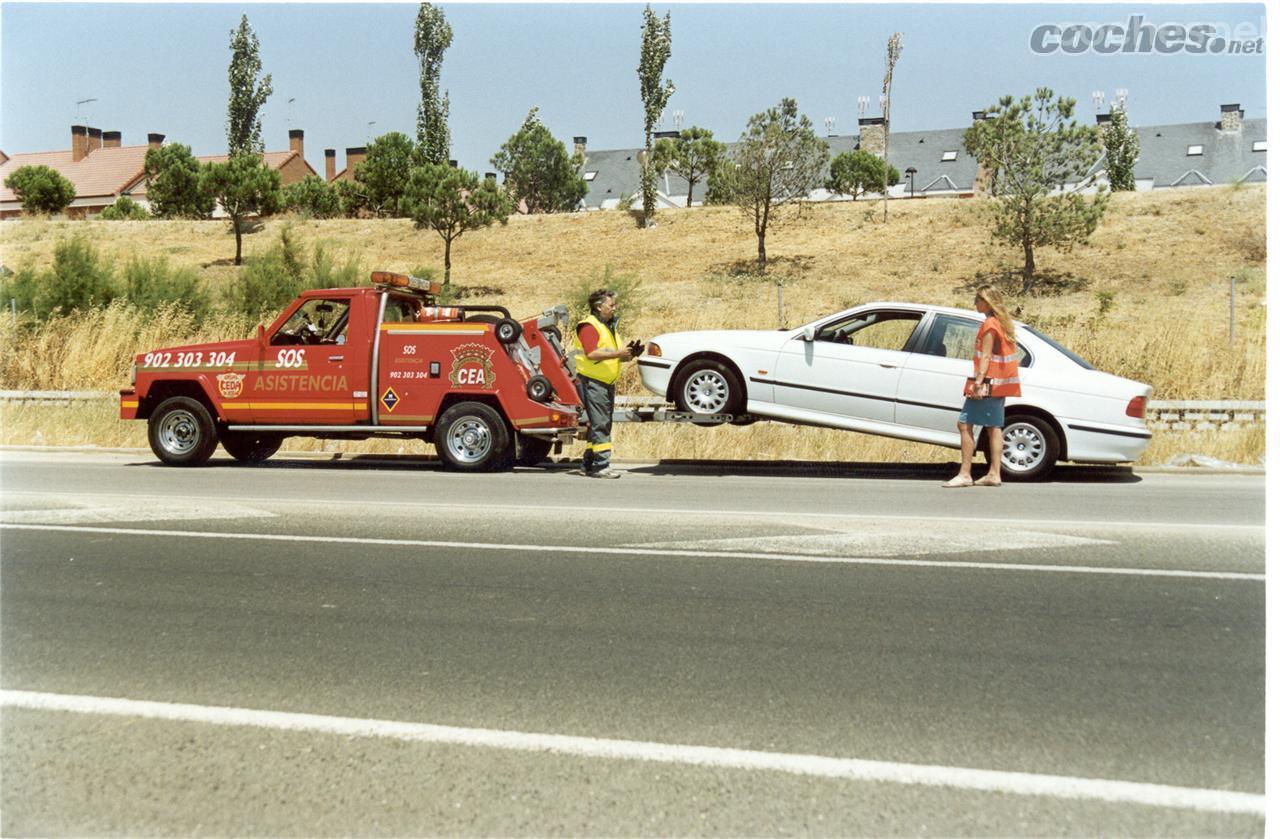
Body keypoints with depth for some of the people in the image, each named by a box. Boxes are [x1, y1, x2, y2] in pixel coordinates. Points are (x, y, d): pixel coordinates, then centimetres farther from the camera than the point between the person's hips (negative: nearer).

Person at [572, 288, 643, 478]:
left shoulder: (610, 326, 21)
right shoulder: (589, 326, -11)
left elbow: (616, 354, 25)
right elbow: (591, 354, -23)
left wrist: (629, 353, 5)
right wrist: (618, 353, -26)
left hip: (606, 382, 10)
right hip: (592, 382, -10)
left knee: (604, 424, 11)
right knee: (599, 424, -12)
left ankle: (589, 464, 18)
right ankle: (600, 465, -12)